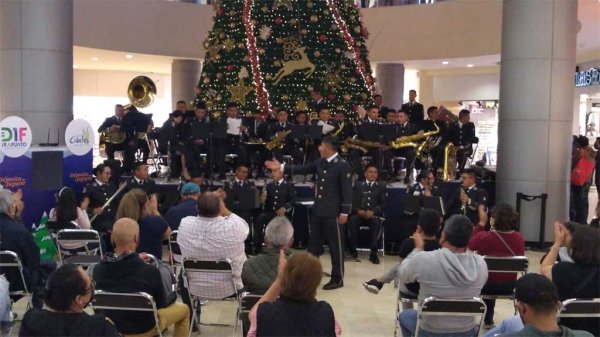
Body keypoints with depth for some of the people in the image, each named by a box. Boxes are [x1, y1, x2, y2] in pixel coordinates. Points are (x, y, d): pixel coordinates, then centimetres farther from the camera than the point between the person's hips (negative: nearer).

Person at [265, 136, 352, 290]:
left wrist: (344, 212, -18)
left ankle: (337, 279, 13)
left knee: (335, 246, 2)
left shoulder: (342, 166, -13)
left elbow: (347, 190, -15)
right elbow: (303, 169, 15)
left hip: (333, 213, -8)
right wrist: (282, 167, 9)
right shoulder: (320, 162, 9)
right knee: (313, 243, 15)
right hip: (318, 210, 8)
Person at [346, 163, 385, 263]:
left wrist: (372, 212, -14)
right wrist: (358, 211, -14)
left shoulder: (381, 187, 20)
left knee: (376, 222, -35)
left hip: (374, 215, 0)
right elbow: (352, 201, 7)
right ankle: (352, 249, -20)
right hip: (359, 214, 1)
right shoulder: (358, 185, 20)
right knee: (352, 220, -33)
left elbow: (383, 204, 6)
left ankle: (373, 253, -31)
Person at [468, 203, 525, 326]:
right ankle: (488, 319, 46)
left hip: (488, 283, -3)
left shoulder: (484, 237, -23)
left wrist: (482, 222, -2)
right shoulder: (519, 238, -11)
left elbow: (470, 244, -1)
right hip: (509, 285, 3)